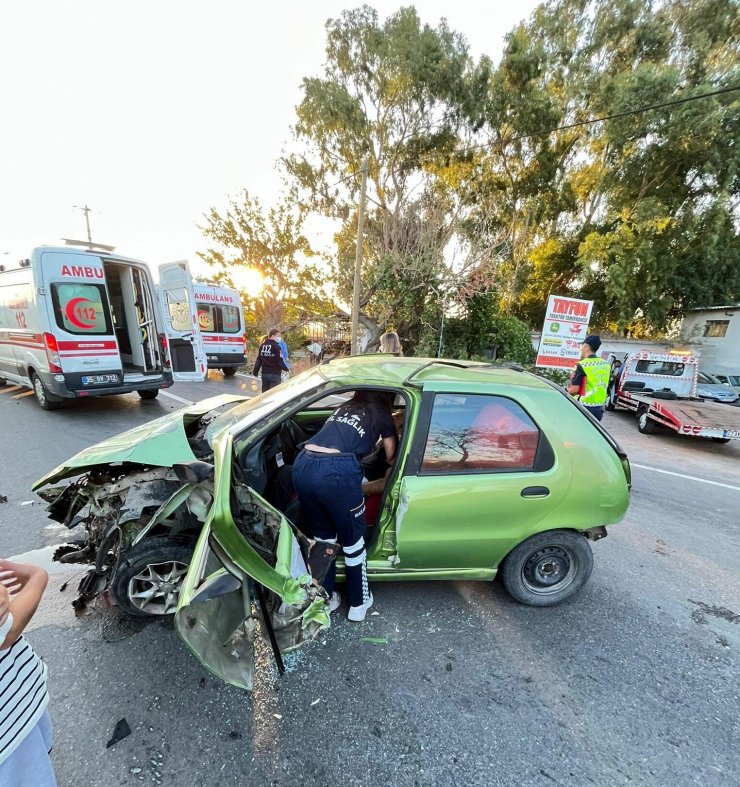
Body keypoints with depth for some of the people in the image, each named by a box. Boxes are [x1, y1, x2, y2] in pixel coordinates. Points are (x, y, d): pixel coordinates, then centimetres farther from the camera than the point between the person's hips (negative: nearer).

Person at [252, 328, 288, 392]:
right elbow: (280, 361, -14)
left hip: (264, 374, 7)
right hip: (274, 375, -7)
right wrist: (286, 369, 1)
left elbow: (259, 360, 10)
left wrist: (255, 371, 16)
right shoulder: (276, 346, -13)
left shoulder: (262, 345, 7)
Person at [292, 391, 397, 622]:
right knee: (352, 539, 19)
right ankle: (358, 603, 38)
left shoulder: (343, 408, 30)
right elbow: (390, 457, 29)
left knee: (322, 535, 26)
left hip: (303, 465, 5)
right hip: (336, 471, -5)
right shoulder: (382, 415, 17)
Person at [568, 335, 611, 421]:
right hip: (599, 409, 7)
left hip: (584, 408, -7)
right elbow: (605, 386, 18)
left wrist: (566, 391, 2)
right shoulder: (606, 365, 8)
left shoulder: (582, 365, -16)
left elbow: (574, 389, -18)